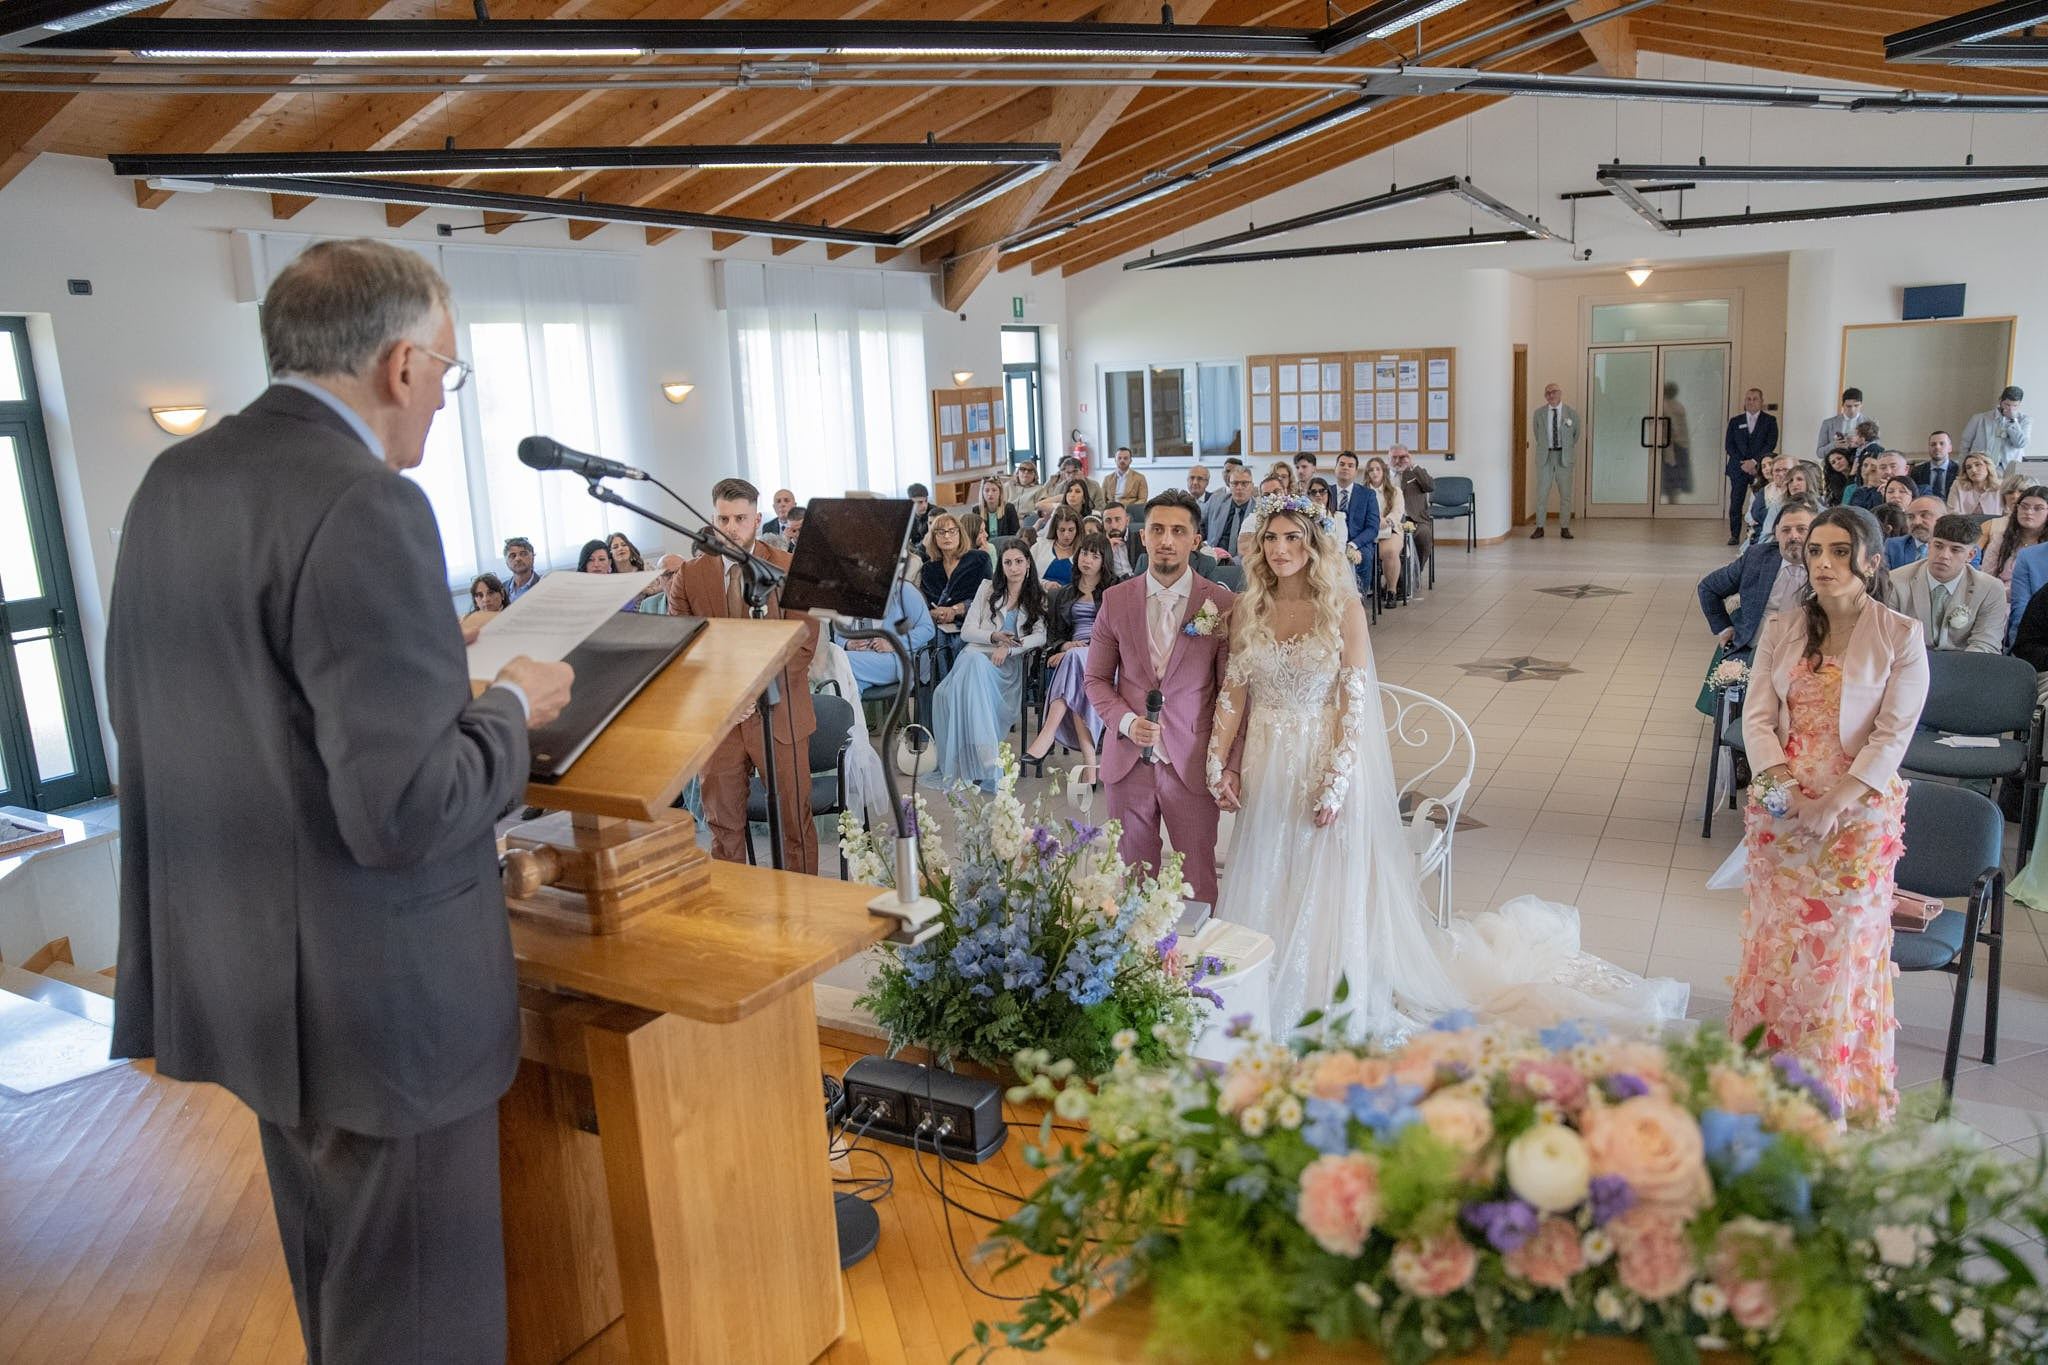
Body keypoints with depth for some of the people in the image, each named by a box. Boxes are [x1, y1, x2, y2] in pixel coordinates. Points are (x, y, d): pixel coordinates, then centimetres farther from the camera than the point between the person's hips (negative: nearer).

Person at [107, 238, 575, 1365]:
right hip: (378, 999, -9)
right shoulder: (364, 508, -24)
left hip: (239, 967, 9)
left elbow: (139, 708, 15)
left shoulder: (170, 482, 4)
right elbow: (406, 811, -28)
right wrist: (512, 705, -9)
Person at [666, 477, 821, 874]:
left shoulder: (790, 570, -3)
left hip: (778, 714, -2)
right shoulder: (688, 577, 4)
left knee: (795, 821, 6)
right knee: (723, 823, 9)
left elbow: (803, 643, -7)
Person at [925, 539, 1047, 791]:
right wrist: (994, 637, -7)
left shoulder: (1037, 598, 18)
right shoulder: (987, 590, 19)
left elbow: (1041, 635, 2)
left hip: (1010, 664, -1)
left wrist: (1008, 648, -14)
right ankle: (984, 759, -43)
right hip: (977, 654, 1)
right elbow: (966, 631, 12)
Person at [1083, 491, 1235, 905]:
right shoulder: (1115, 600, 3)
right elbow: (1096, 678, 9)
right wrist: (1126, 721, -10)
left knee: (1198, 884, 6)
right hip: (1127, 762, 2)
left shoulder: (1221, 603, -4)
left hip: (1192, 765, -2)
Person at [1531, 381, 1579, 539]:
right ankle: (1540, 528, 6)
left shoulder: (1571, 413, -2)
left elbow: (1576, 434, 12)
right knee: (1542, 493, 0)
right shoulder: (1539, 413, 2)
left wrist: (1568, 448, 14)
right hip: (1545, 456, 1)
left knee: (1565, 494, 3)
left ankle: (1565, 528, 9)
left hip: (1564, 457, -1)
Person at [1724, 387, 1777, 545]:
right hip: (1738, 468, 2)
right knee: (1735, 503, -2)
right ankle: (1735, 536, 7)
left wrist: (1754, 462, -14)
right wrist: (1742, 464, -7)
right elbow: (1728, 446, 6)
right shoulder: (1735, 421, 12)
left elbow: (1771, 445, -3)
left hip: (1761, 468, -2)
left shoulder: (1769, 421, 6)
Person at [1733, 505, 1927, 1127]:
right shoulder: (1782, 631, 5)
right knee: (1776, 940, 8)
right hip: (1781, 808, 3)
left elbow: (1893, 736, -10)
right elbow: (1757, 716, 1)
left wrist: (1835, 804, -19)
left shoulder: (1901, 637, -5)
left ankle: (1834, 1093, 15)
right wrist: (1778, 783, -15)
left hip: (1859, 810, -3)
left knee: (1842, 945, 2)